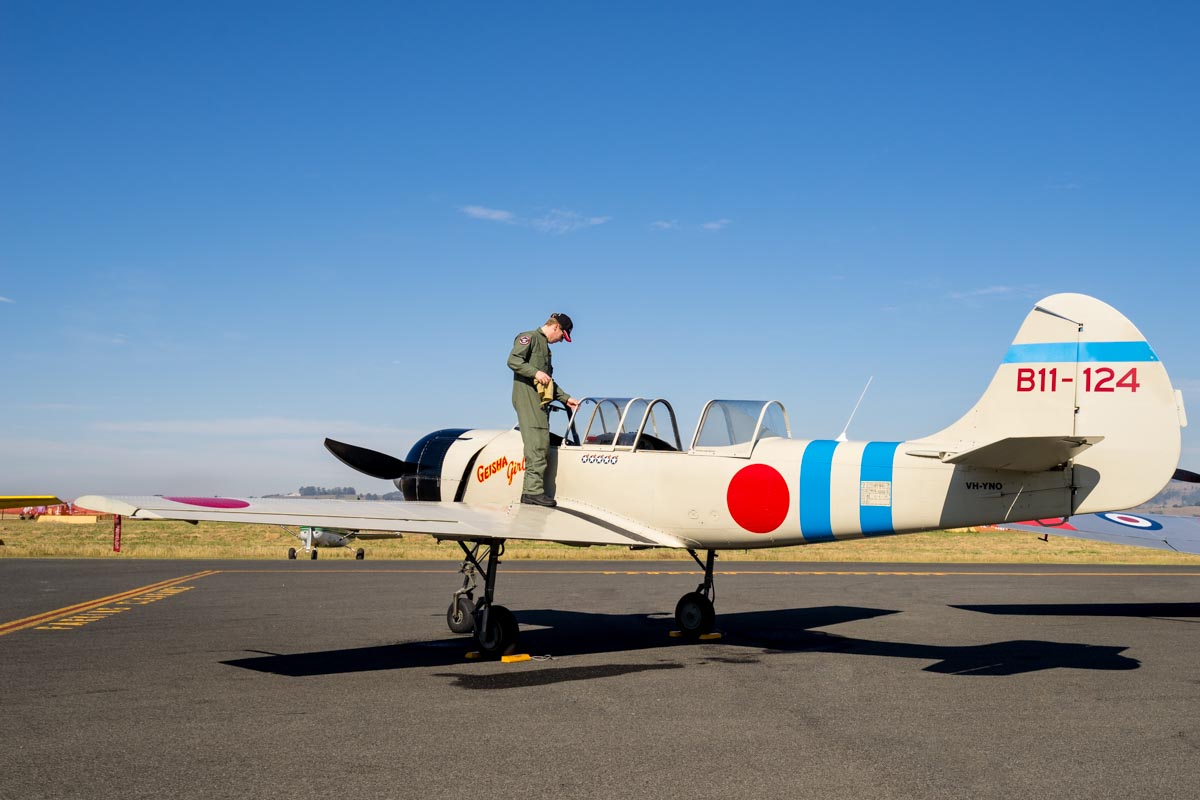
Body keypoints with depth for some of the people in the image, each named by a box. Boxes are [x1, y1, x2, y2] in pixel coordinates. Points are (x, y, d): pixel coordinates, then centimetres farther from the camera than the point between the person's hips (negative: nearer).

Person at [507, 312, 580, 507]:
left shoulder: (545, 346, 28)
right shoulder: (529, 337, 0)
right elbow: (513, 361, -13)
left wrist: (566, 398, 27)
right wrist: (536, 372, -19)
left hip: (541, 402, 9)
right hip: (527, 399, -9)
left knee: (542, 445, 2)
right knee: (536, 444, -15)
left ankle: (530, 491, 2)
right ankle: (534, 490, -19)